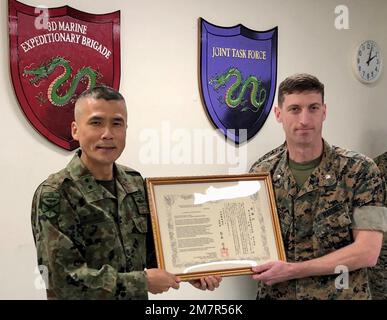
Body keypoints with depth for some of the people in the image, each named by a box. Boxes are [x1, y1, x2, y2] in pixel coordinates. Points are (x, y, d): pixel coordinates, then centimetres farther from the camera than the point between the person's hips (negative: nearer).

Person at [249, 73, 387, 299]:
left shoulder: (360, 170, -11)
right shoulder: (262, 172, -4)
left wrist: (292, 270, -19)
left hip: (340, 294, -2)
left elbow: (367, 252, -16)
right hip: (274, 293, 2)